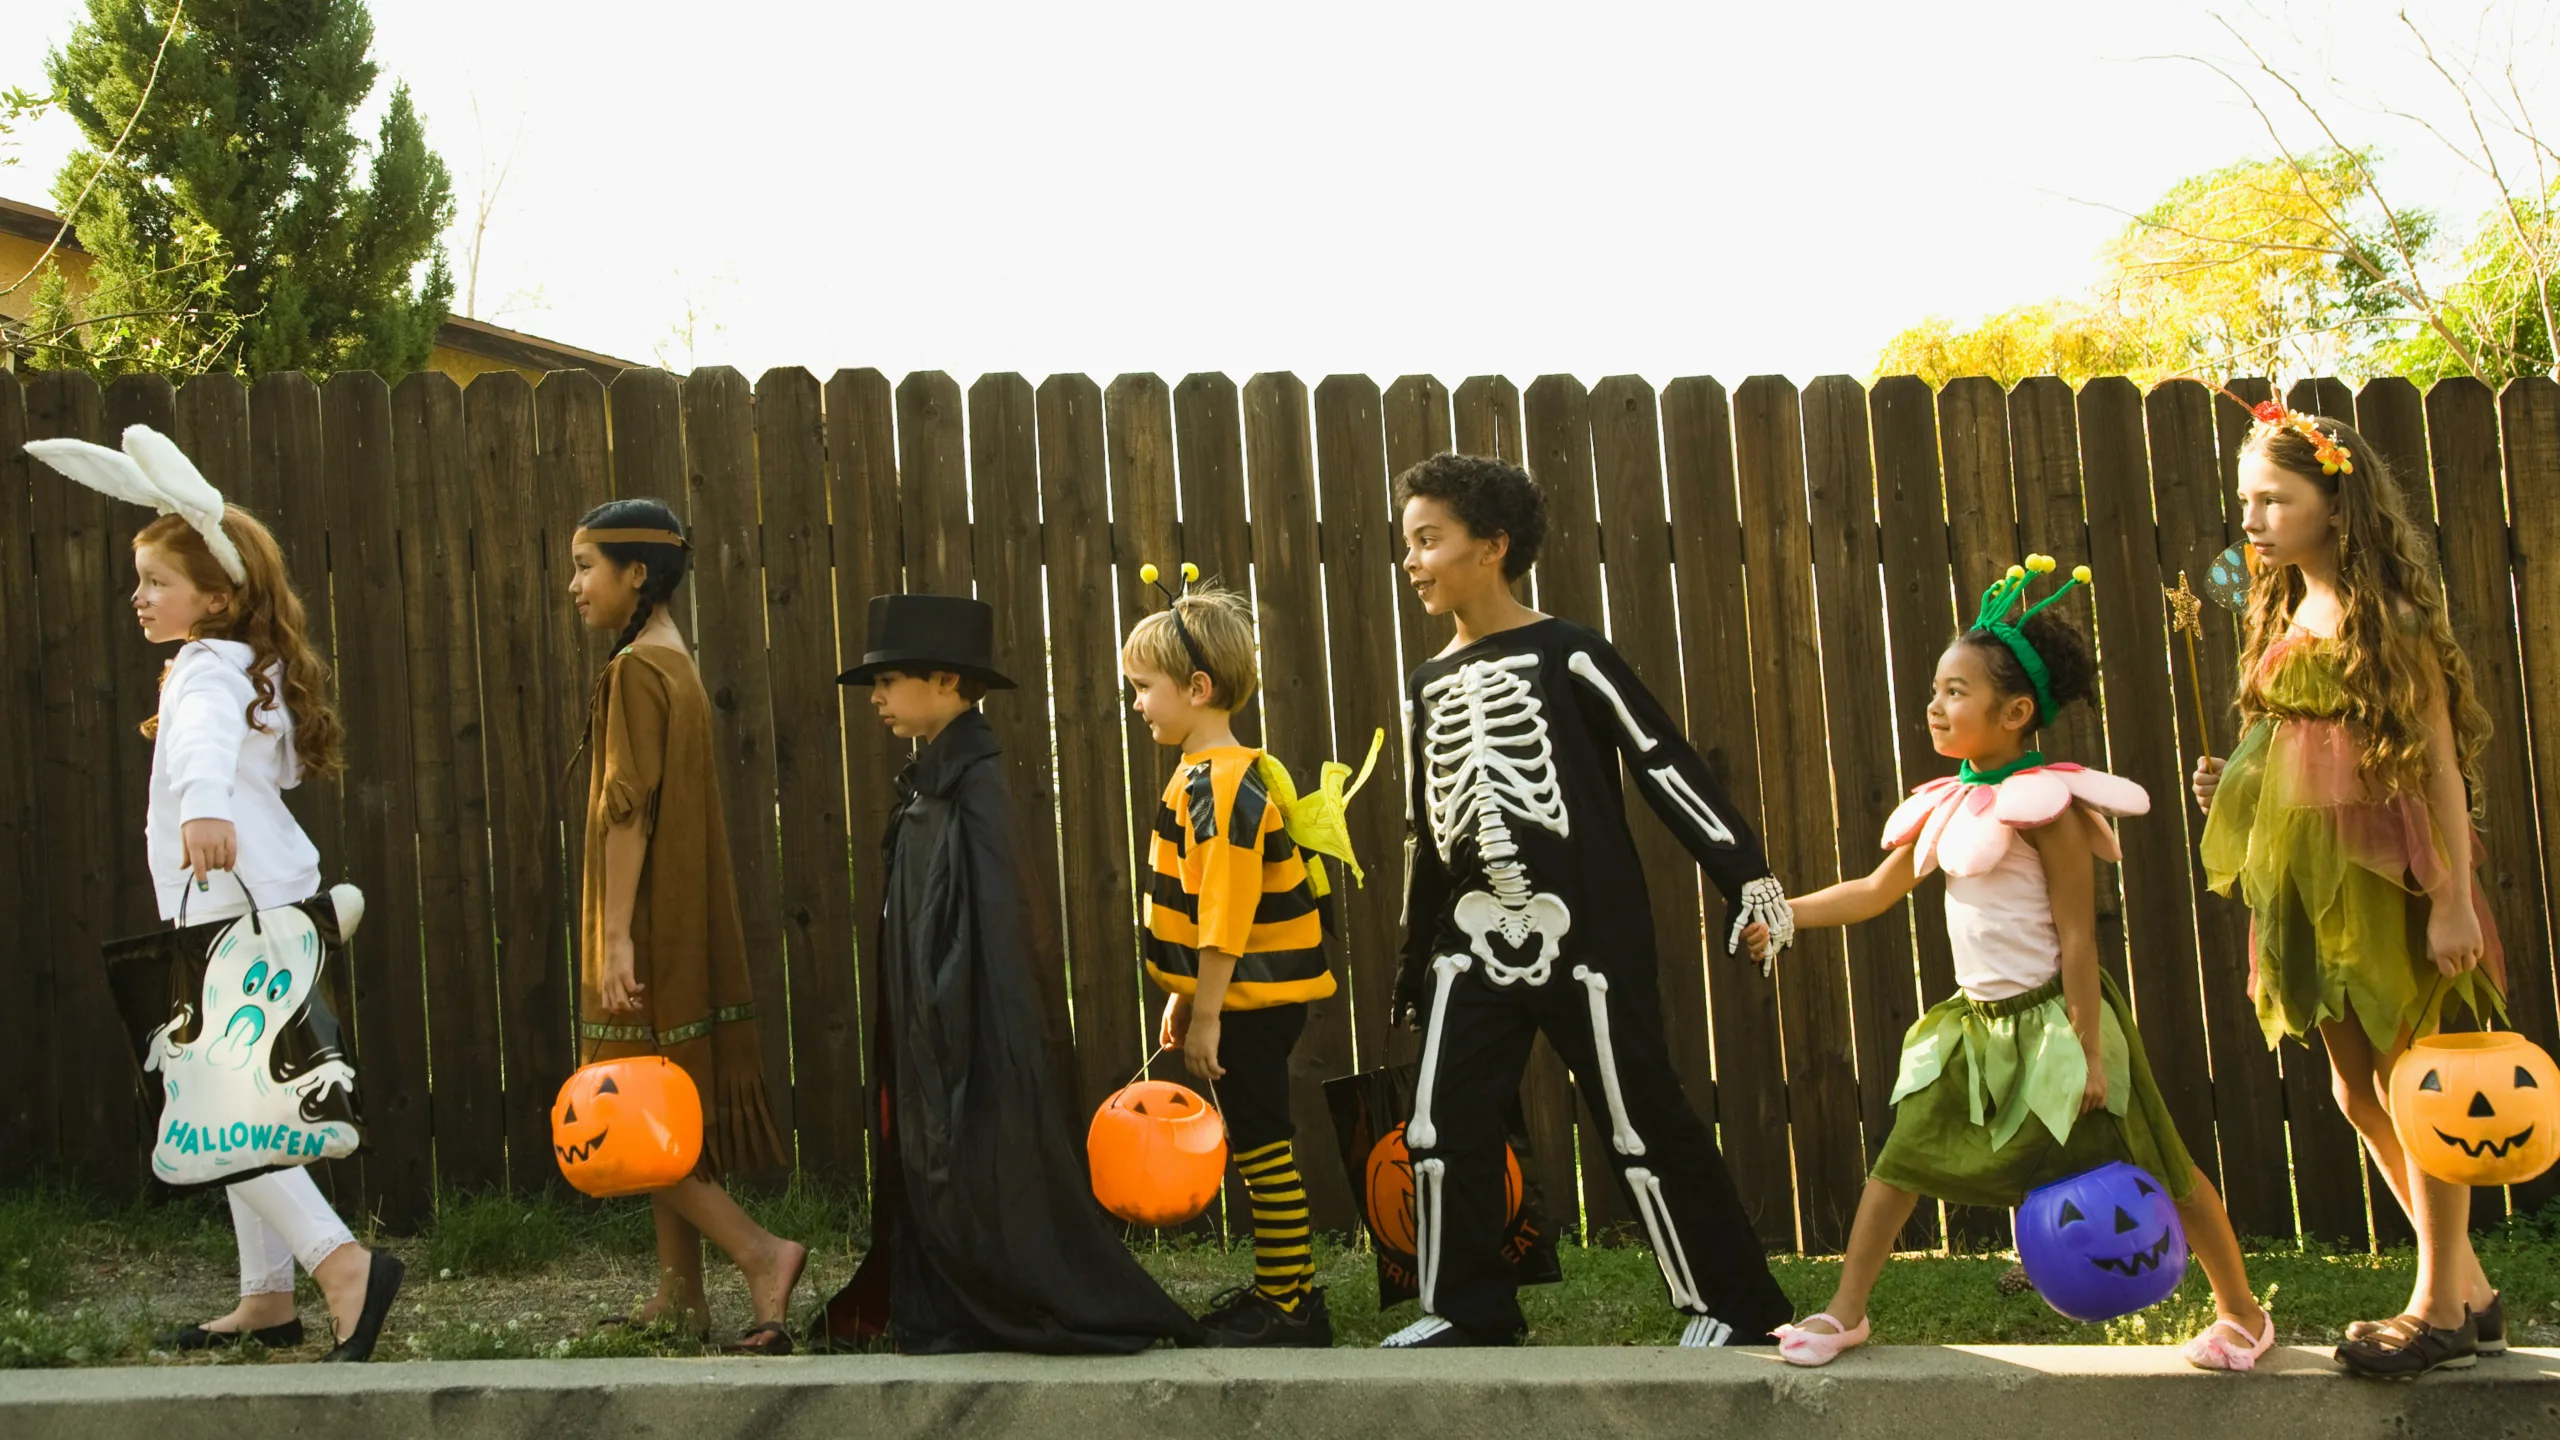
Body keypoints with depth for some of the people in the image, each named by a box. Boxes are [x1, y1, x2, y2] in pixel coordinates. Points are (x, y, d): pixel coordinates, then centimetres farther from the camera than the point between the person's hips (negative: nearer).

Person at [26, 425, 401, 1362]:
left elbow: (211, 735, -38)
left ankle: (341, 1263, -23)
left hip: (232, 905, -11)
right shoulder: (246, 668, 18)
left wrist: (203, 802, -57)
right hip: (247, 904, 11)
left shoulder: (210, 666, -12)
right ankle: (267, 1299, 18)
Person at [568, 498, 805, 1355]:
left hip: (648, 927, -9)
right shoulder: (676, 663, 14)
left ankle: (760, 1254, -13)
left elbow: (627, 809, -20)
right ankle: (680, 1294, 14)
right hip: (683, 922, 9)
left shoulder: (635, 671, -14)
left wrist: (615, 938, -23)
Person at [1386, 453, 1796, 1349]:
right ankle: (1467, 1312, 14)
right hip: (1476, 942, 6)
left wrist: (1744, 872, -15)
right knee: (1442, 1130, -1)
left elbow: (1664, 764, -9)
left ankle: (1732, 1307, 12)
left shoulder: (1565, 655, -6)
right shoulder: (1428, 686, 13)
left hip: (1584, 936, -6)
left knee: (1644, 1123, -1)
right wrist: (1415, 960, 21)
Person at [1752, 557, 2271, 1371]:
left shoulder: (2044, 806, -15)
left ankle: (2243, 1312, 18)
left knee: (2156, 1172, 3)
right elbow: (1877, 891, 17)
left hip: (2052, 1020, -7)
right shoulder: (1948, 807, 6)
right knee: (1902, 1158, 2)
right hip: (1976, 1022, 7)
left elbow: (2078, 934, -16)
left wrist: (2089, 1050, -18)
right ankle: (1845, 1312, 11)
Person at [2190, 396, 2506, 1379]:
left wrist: (2454, 899, -18)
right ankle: (2467, 1288, 22)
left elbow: (2442, 762, -13)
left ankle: (2440, 1305, 8)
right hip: (2305, 880, 8)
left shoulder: (2391, 619, -10)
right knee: (2357, 1091, 10)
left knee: (2411, 1081, -1)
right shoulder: (2281, 621, 12)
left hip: (2385, 875, -8)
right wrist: (2230, 785, 1)